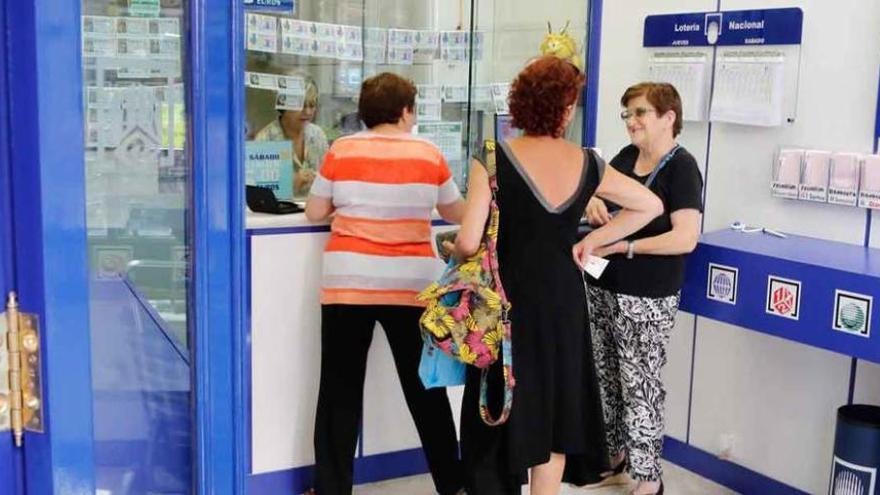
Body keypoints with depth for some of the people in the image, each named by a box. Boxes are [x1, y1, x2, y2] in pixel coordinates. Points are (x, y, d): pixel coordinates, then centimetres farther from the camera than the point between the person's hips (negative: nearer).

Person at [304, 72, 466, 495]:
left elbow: (314, 212, 6)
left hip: (348, 282, -1)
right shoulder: (429, 155, 2)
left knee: (340, 388, 7)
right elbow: (456, 214, 14)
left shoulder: (341, 150, 0)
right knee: (425, 387, 12)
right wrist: (480, 202, 35)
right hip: (411, 283, 1)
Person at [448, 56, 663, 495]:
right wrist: (593, 241, 11)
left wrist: (454, 252, 4)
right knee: (553, 408, 18)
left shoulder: (493, 159, -14)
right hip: (563, 299, 4)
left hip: (510, 300, -3)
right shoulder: (586, 165, -1)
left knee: (501, 411, 9)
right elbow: (650, 206, 10)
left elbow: (468, 242, -19)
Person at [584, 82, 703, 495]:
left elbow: (685, 238, -20)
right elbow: (595, 199, 21)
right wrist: (593, 203, -3)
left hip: (647, 298, -7)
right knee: (604, 375, 16)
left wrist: (623, 246, -23)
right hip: (603, 288, 7)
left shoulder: (681, 168, -12)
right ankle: (613, 451, 34)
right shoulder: (625, 157, 9)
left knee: (639, 383, -1)